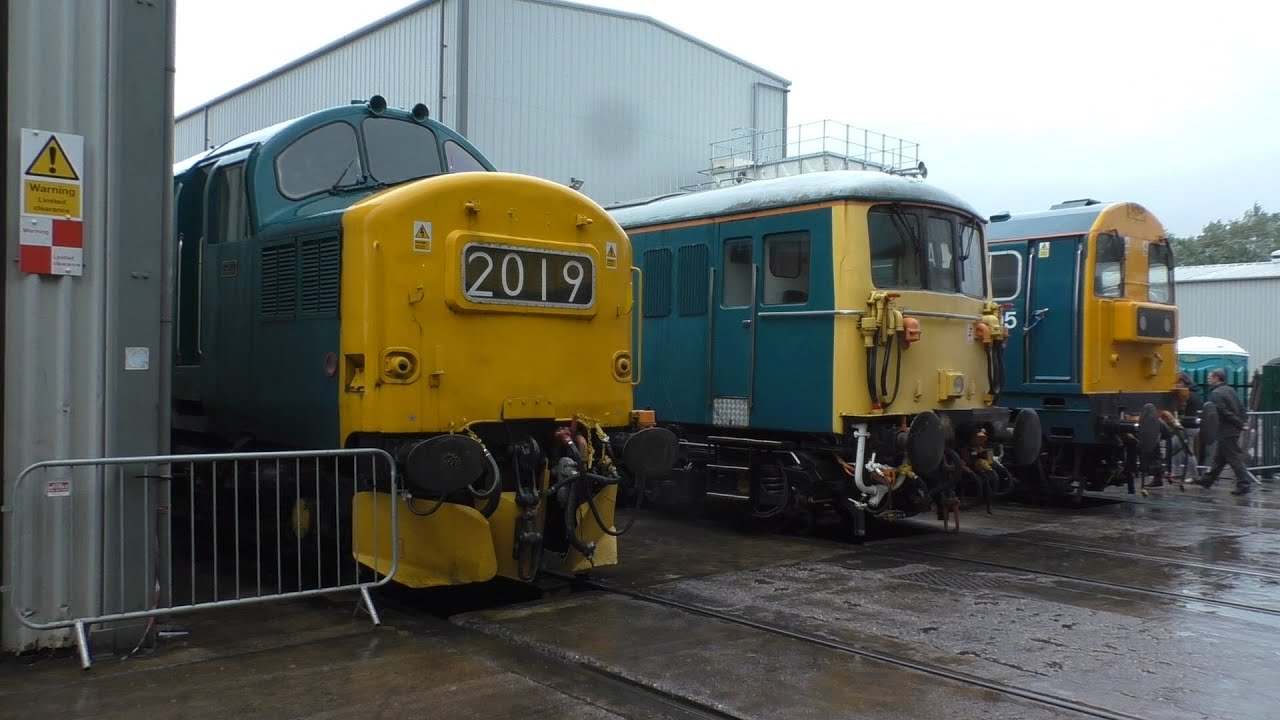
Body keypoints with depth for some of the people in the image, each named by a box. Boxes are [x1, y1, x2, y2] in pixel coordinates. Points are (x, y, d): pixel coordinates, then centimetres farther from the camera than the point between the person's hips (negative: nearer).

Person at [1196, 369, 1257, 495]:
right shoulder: (1229, 390, 12)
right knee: (1219, 457, 16)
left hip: (1226, 431, -9)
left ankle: (1244, 485, -5)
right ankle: (1208, 480, 26)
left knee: (1235, 458, -6)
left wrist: (1240, 424, -14)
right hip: (1233, 429, 9)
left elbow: (1224, 413, -21)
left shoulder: (1215, 393, -16)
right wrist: (1243, 422, 8)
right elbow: (1241, 408, 12)